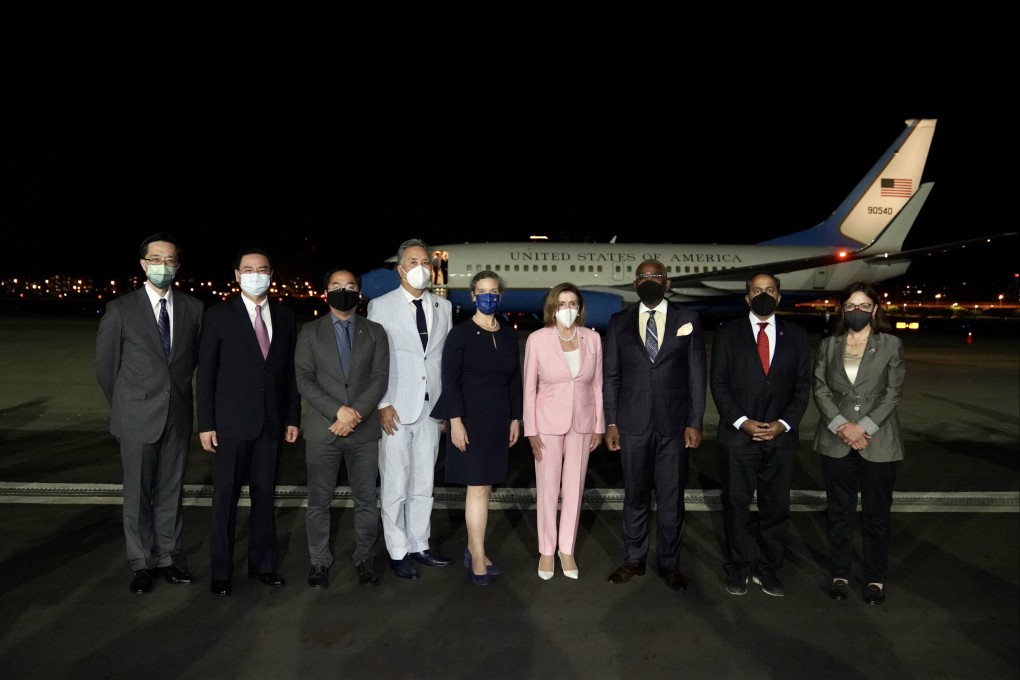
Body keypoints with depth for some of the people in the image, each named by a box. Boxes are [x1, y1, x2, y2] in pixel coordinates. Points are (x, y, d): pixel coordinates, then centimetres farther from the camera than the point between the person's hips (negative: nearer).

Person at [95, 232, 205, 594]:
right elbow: (105, 365, 3)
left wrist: (177, 390, 12)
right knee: (138, 494, 7)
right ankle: (141, 564, 21)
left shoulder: (193, 308, 2)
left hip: (178, 415, 2)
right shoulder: (121, 310, -5)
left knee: (171, 492, 10)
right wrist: (127, 405, 8)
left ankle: (167, 557, 23)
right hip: (138, 418, -2)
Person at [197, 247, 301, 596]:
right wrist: (205, 423, -7)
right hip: (231, 422, -3)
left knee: (265, 495, 12)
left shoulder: (285, 317, 6)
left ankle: (263, 562, 27)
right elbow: (206, 372, -4)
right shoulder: (219, 315, -3)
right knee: (225, 498, 7)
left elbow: (290, 370, 8)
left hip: (271, 422, 3)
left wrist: (293, 417, 5)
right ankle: (221, 571, 21)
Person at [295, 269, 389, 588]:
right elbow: (304, 380, -2)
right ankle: (319, 562, 22)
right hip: (322, 430, 0)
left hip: (365, 430, 1)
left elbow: (380, 378, -1)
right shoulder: (310, 332, 6)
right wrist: (338, 410, -15)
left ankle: (365, 559, 23)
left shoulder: (375, 332, 7)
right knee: (319, 501, 7)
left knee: (366, 500, 8)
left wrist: (355, 413, -14)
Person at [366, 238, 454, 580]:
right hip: (396, 410, -3)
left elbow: (448, 357, 10)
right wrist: (382, 404, -10)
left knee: (424, 484, 13)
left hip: (432, 408, 4)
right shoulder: (380, 306, -1)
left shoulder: (444, 307, 10)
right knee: (395, 486, 3)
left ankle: (420, 546, 26)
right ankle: (398, 552, 17)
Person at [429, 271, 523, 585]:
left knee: (483, 485, 10)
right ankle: (478, 557, 7)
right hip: (470, 418, -5)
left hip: (499, 420, 5)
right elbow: (450, 380, -10)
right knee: (478, 487, -4)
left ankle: (472, 549, 22)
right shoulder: (460, 333, -6)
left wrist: (515, 418, 9)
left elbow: (515, 380, 12)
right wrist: (456, 421, -16)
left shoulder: (509, 335, 9)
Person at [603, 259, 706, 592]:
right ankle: (634, 559, 26)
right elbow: (610, 375, 5)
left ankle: (669, 562, 24)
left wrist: (695, 422, -4)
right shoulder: (619, 322, 5)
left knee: (672, 498, 8)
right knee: (635, 495, 11)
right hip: (633, 424, 1)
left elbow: (697, 374, 2)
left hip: (674, 425, 0)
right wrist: (610, 422, 0)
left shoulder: (687, 320, 3)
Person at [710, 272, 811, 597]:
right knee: (736, 505, 6)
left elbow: (803, 385, 6)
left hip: (781, 435, 2)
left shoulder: (796, 335, 8)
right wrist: (742, 422, -11)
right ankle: (737, 569, 21)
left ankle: (767, 569, 24)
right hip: (739, 435, -2)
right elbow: (718, 383, -1)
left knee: (777, 507, 8)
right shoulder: (727, 333, 2)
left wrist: (785, 423, -7)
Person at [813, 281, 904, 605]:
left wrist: (864, 427, -13)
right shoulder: (828, 345, 7)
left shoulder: (891, 344, 1)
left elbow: (893, 393, -3)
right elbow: (819, 389, 2)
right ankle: (839, 573, 22)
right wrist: (841, 425, -11)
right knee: (839, 512, 10)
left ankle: (875, 578, 21)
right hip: (836, 441, 2)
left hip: (878, 441, -2)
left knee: (876, 514, 7)